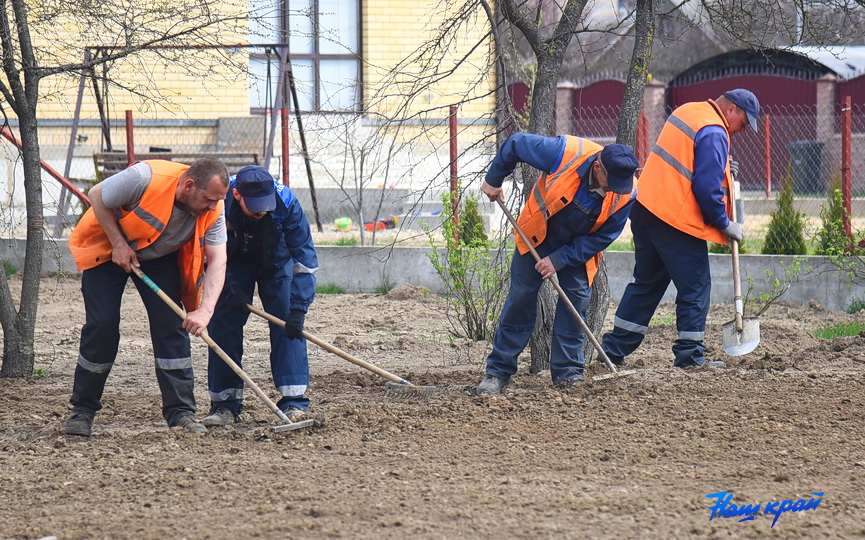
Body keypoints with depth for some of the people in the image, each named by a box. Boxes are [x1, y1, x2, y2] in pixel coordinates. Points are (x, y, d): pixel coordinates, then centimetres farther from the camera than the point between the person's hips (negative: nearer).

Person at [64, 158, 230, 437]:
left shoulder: (213, 211, -22)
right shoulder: (146, 178, -36)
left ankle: (181, 413, -4)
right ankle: (82, 411, 6)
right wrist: (119, 245, -24)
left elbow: (218, 260, -25)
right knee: (102, 325, -10)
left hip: (159, 256, 4)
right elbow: (97, 196, -21)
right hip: (107, 247, -4)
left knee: (172, 324, -9)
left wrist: (204, 311, -38)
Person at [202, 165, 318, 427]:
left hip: (276, 262, -1)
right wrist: (231, 290, -21)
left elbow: (305, 257, -27)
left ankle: (294, 402, -11)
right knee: (223, 324, -8)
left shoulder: (286, 204, -35)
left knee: (288, 325, -13)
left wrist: (298, 308, -32)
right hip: (233, 265, 1)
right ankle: (225, 404, 0)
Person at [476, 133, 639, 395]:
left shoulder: (626, 193, -26)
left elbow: (604, 236, -15)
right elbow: (515, 144, -17)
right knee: (520, 299, -3)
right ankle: (498, 371, 2)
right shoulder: (565, 153, -34)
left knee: (577, 300, -8)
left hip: (579, 246, 2)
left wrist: (559, 260, -20)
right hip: (538, 236, -2)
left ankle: (568, 371, 3)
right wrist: (493, 181, -7)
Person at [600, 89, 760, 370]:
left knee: (646, 282, 18)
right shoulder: (714, 133, -15)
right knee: (695, 286, 0)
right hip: (677, 220, -9)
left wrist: (722, 166, 16)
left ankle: (615, 349, 19)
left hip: (645, 208, 9)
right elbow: (707, 188, -19)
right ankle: (690, 356, 2)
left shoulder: (687, 111, 15)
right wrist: (725, 224, -7)